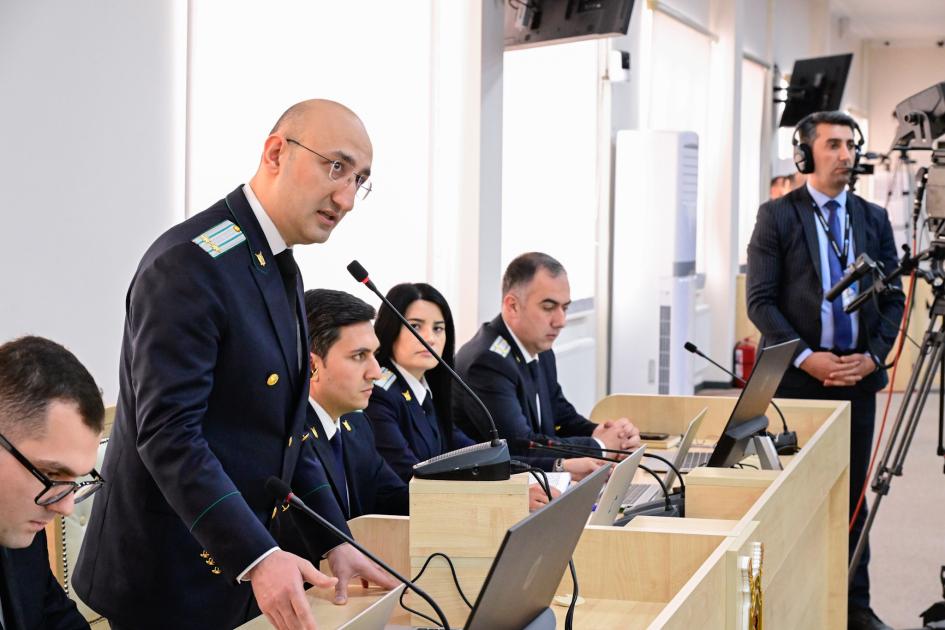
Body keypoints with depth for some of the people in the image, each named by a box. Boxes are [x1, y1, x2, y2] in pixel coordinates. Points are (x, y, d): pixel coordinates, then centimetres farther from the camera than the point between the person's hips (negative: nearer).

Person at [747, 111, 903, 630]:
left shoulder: (873, 218, 10)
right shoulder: (777, 215, -2)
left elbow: (892, 299, 10)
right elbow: (760, 300, -6)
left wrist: (873, 356, -5)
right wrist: (806, 357, -14)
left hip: (857, 374, 3)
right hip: (796, 376, -3)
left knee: (852, 492, 8)